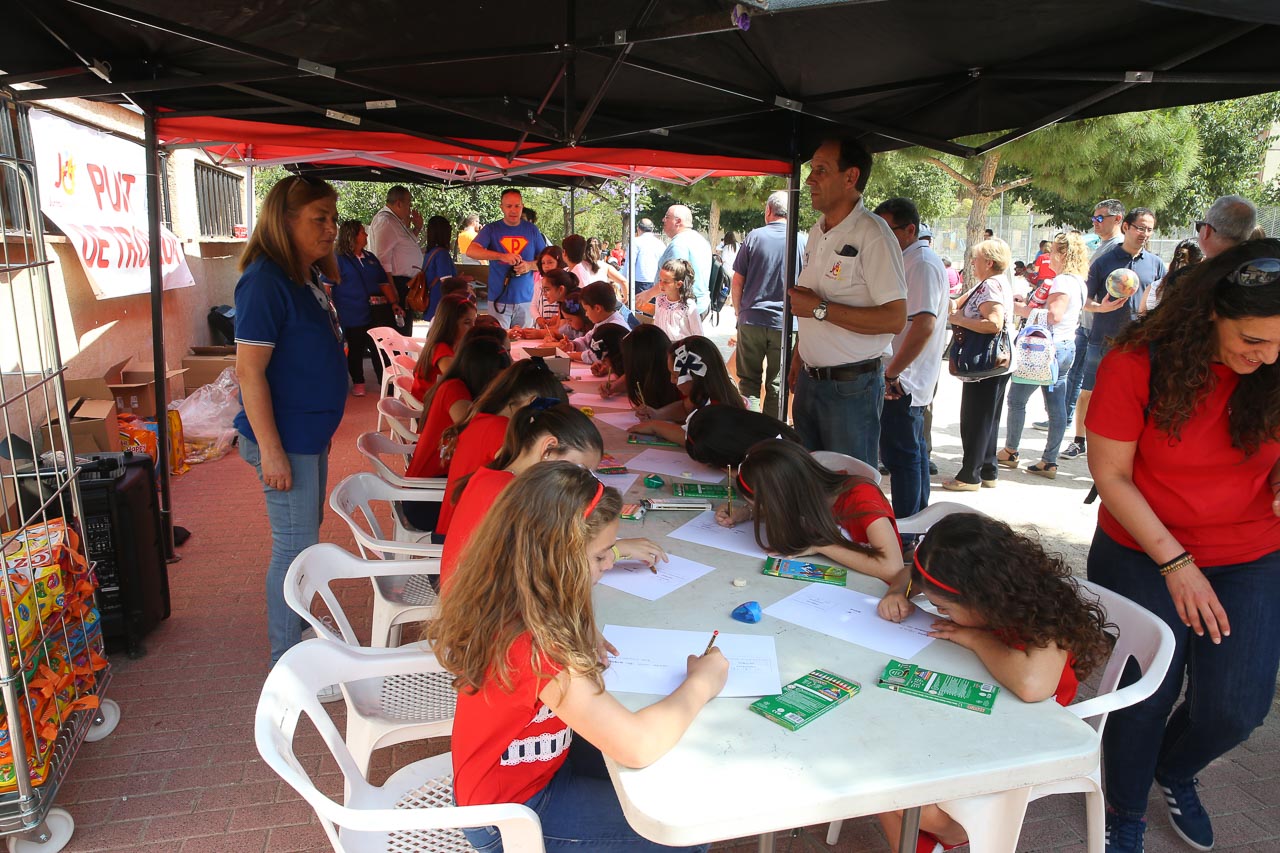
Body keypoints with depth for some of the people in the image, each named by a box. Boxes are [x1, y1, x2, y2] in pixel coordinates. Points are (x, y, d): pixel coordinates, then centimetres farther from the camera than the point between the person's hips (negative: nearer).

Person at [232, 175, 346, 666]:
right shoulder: (265, 281, -19)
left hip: (311, 434, 9)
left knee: (306, 535, 21)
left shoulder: (306, 279, 9)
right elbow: (249, 371, -22)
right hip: (286, 441, -9)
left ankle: (300, 628, 39)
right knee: (295, 547, 0)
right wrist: (270, 450, -23)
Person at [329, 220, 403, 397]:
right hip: (353, 317, -5)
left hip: (376, 314, 5)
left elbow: (384, 282, 18)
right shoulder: (338, 260, -4)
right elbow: (326, 287, -10)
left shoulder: (370, 258, 15)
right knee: (355, 350, 8)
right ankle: (358, 383, 22)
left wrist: (393, 303, 8)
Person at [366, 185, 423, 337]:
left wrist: (417, 228, 17)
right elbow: (383, 259, -22)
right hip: (396, 284, -11)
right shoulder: (385, 221, -14)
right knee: (399, 331, -8)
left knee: (404, 332, 16)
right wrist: (392, 292, -25)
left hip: (404, 283, 11)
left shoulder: (396, 221, 16)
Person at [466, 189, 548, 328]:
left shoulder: (531, 229, 9)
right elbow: (471, 251, -12)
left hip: (525, 299, 2)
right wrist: (502, 256, -25)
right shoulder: (491, 229, 3)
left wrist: (530, 265, -11)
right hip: (499, 299, -2)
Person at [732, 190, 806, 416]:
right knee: (777, 385, 9)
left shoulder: (754, 237, -3)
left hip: (751, 321, 0)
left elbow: (737, 283, 0)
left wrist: (739, 311, 14)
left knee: (749, 381, 11)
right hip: (785, 323, 0)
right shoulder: (804, 242, -3)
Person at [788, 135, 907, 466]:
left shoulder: (873, 234, -16)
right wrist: (799, 358, 16)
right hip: (809, 379, 8)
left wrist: (820, 308, -21)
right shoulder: (817, 233, 12)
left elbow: (895, 319, -22)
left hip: (852, 386, -8)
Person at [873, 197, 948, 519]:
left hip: (900, 383, -10)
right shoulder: (908, 260, 16)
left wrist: (890, 373, -22)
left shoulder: (923, 263, -16)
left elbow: (924, 325, -26)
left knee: (902, 456, -4)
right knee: (913, 452, 17)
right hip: (907, 379, 10)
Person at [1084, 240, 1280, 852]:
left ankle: (1174, 773, 38)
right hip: (1142, 556, -3)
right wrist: (1175, 562, -16)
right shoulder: (1138, 363, -19)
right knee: (1146, 697, 1)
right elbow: (1111, 475, -13)